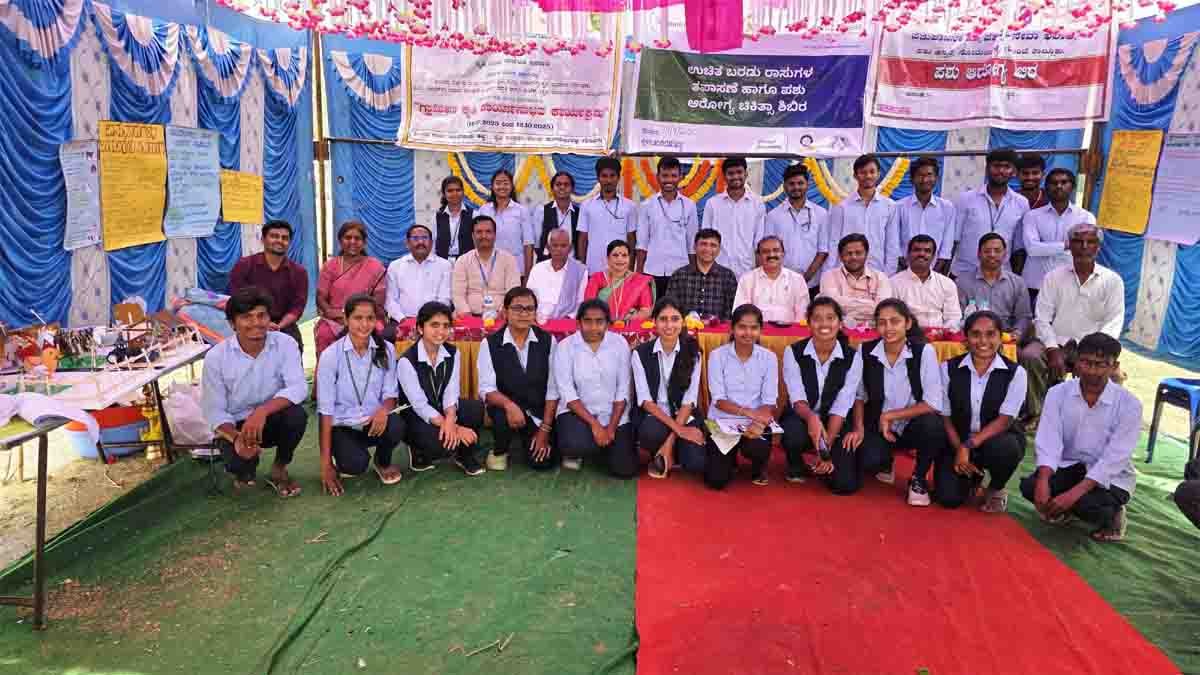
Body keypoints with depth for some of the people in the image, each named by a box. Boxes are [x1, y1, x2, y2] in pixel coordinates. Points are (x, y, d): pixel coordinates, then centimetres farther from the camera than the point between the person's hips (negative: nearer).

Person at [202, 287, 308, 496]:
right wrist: (236, 438, -32)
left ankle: (279, 469, -1)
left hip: (273, 420, 1)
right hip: (235, 425, -1)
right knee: (237, 460, -31)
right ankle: (245, 469, 12)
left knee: (297, 415, -32)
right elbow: (214, 411, -11)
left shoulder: (285, 344, -14)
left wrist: (262, 411, -43)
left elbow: (298, 388, -26)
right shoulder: (216, 357, -14)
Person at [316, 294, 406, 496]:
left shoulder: (386, 350, -2)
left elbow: (390, 393, 2)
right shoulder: (331, 355, -10)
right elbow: (325, 409, -11)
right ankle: (342, 457, 10)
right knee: (355, 464, -30)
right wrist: (326, 463, -14)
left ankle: (383, 462, 3)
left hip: (374, 422, 2)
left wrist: (384, 409, -26)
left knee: (396, 426, -32)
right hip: (342, 425, -2)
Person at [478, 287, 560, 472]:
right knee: (503, 415, -35)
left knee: (543, 461, -12)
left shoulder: (547, 341, -6)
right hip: (506, 409, -1)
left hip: (539, 412, 2)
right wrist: (509, 404, -35)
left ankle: (528, 439, 26)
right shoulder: (490, 343, -9)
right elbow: (486, 389, -14)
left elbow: (553, 389, -5)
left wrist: (545, 429, -9)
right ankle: (499, 450, 0)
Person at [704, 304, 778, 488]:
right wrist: (747, 412, -25)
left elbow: (770, 402, -6)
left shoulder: (769, 357, -2)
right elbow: (718, 399, -10)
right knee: (716, 480, -13)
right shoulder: (717, 355, -6)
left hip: (755, 422, 1)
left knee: (757, 449, -33)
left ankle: (758, 467, 8)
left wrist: (759, 423, -27)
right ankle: (730, 458, 25)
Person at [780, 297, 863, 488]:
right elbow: (797, 398, -18)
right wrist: (812, 417, -42)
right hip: (802, 418, -1)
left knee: (844, 483, -16)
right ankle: (796, 465, 1)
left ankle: (823, 462, 22)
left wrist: (827, 447, -24)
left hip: (835, 424, 1)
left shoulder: (852, 357, -10)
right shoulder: (793, 352, -11)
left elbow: (841, 405, -14)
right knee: (794, 433, -38)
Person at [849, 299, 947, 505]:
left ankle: (919, 479, -3)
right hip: (878, 425, 2)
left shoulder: (924, 352, -14)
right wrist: (858, 428, -9)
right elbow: (859, 395, 6)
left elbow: (933, 404, -19)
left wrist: (890, 416, -18)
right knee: (868, 461, -27)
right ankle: (885, 463, 16)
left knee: (933, 425, -35)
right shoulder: (865, 351, -6)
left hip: (914, 425, -1)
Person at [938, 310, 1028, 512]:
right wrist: (960, 450, -16)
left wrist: (969, 446, -25)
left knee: (1004, 448, -37)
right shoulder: (949, 369, -4)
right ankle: (973, 475, 23)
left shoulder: (1015, 373, -9)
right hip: (958, 442, 1)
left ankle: (996, 490, -1)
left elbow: (1004, 420, -16)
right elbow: (945, 417, -3)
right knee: (950, 498, -16)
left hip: (998, 440, -1)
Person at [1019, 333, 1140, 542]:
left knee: (1087, 504, -32)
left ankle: (1112, 514, 5)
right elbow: (1048, 442, -16)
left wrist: (1074, 493, -32)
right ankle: (1063, 509, 10)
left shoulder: (1129, 404, -16)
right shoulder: (1058, 393, -8)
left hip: (1110, 476, -2)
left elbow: (1114, 459, -22)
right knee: (1029, 486, -24)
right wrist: (1043, 481, -35)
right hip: (1069, 466, 3)